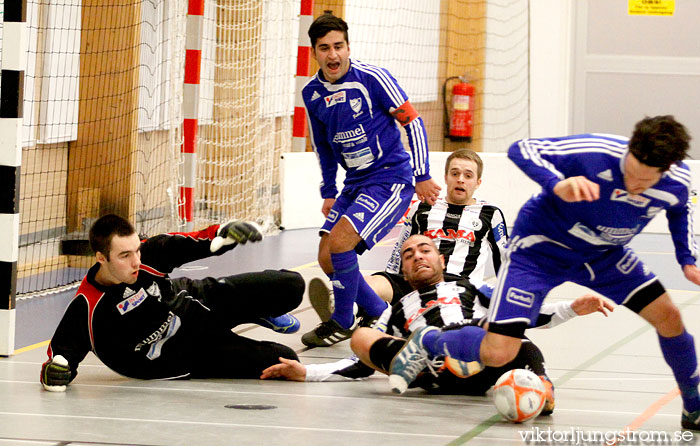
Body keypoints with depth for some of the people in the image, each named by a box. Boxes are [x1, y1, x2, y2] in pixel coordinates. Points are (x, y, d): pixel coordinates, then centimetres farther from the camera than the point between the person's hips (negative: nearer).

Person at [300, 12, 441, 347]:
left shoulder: (371, 78, -16)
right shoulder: (312, 94, 2)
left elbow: (412, 122, -11)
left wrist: (422, 176, -10)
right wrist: (328, 192, 17)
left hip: (391, 178, -7)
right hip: (356, 182, 7)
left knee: (340, 243, -21)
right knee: (326, 258, 1)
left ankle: (343, 322, -2)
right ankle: (380, 315, 18)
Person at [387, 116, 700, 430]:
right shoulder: (597, 153, -35)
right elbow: (522, 149, -30)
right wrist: (558, 185, -48)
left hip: (602, 254, 5)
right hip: (540, 248, -5)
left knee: (669, 318, -3)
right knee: (496, 354, -16)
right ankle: (425, 343, 14)